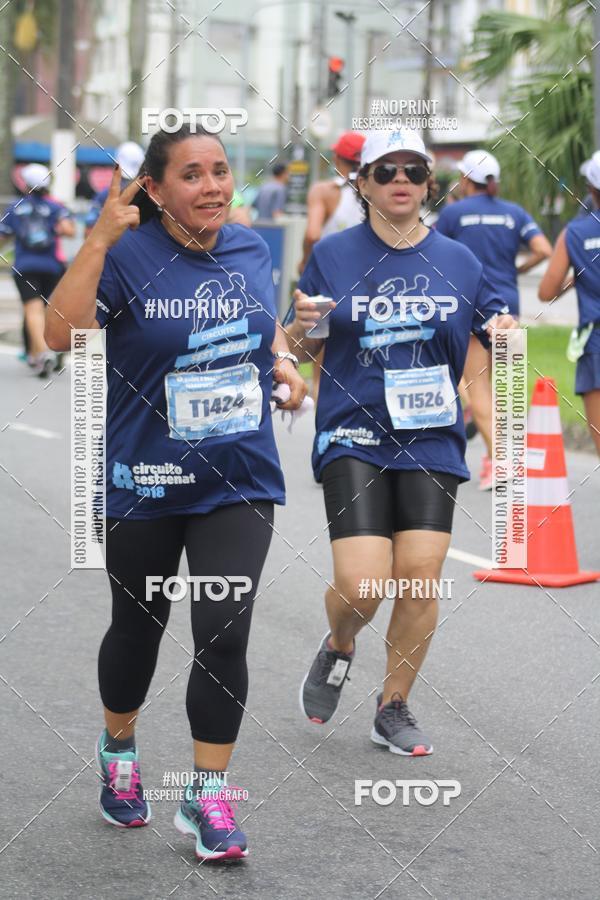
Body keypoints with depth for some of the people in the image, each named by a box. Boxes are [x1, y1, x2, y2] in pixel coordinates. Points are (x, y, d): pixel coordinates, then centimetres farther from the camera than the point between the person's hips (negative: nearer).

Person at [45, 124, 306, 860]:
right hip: (144, 483, -2)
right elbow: (61, 334, -29)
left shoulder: (251, 250, 1)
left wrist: (283, 362, 3)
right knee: (138, 627, 15)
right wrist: (98, 238, -33)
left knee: (223, 633, -7)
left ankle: (207, 798, 4)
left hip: (239, 477, 2)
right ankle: (119, 750, 43)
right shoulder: (130, 255, -15)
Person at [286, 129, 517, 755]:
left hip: (432, 440, 2)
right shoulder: (334, 254, 2)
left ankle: (393, 708, 15)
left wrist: (504, 334, -9)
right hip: (354, 438, -2)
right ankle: (338, 647, 22)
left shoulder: (456, 260, 6)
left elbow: (495, 333, 14)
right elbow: (302, 348, 8)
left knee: (420, 576, -5)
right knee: (360, 583, -14)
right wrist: (302, 326, -14)